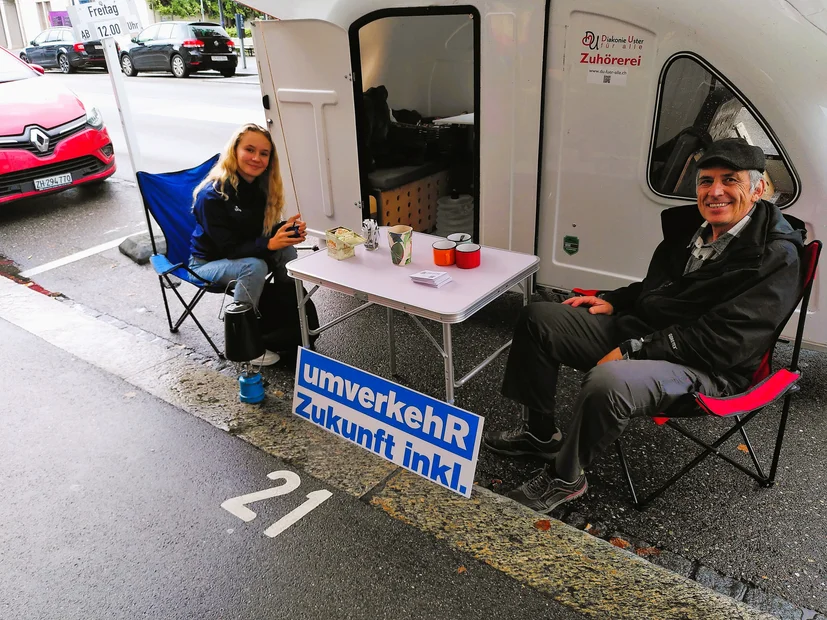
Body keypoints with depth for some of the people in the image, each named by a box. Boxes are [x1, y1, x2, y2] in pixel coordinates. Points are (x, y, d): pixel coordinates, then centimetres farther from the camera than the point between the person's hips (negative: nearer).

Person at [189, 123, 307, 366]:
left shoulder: (262, 186, -7)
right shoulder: (213, 195, -27)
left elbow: (264, 230, 0)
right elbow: (227, 248, -28)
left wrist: (287, 228, -23)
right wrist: (269, 244, -41)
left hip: (246, 252, 6)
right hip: (208, 262, -6)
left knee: (286, 253, -19)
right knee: (255, 266, -34)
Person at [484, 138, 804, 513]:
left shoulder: (777, 257, -14)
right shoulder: (690, 228, 9)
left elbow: (723, 341, -22)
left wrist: (631, 351, -23)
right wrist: (613, 301, 7)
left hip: (702, 369, -8)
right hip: (637, 330, 8)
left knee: (606, 382, -38)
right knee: (537, 318, 4)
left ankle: (565, 479, -10)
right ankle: (540, 434, 15)